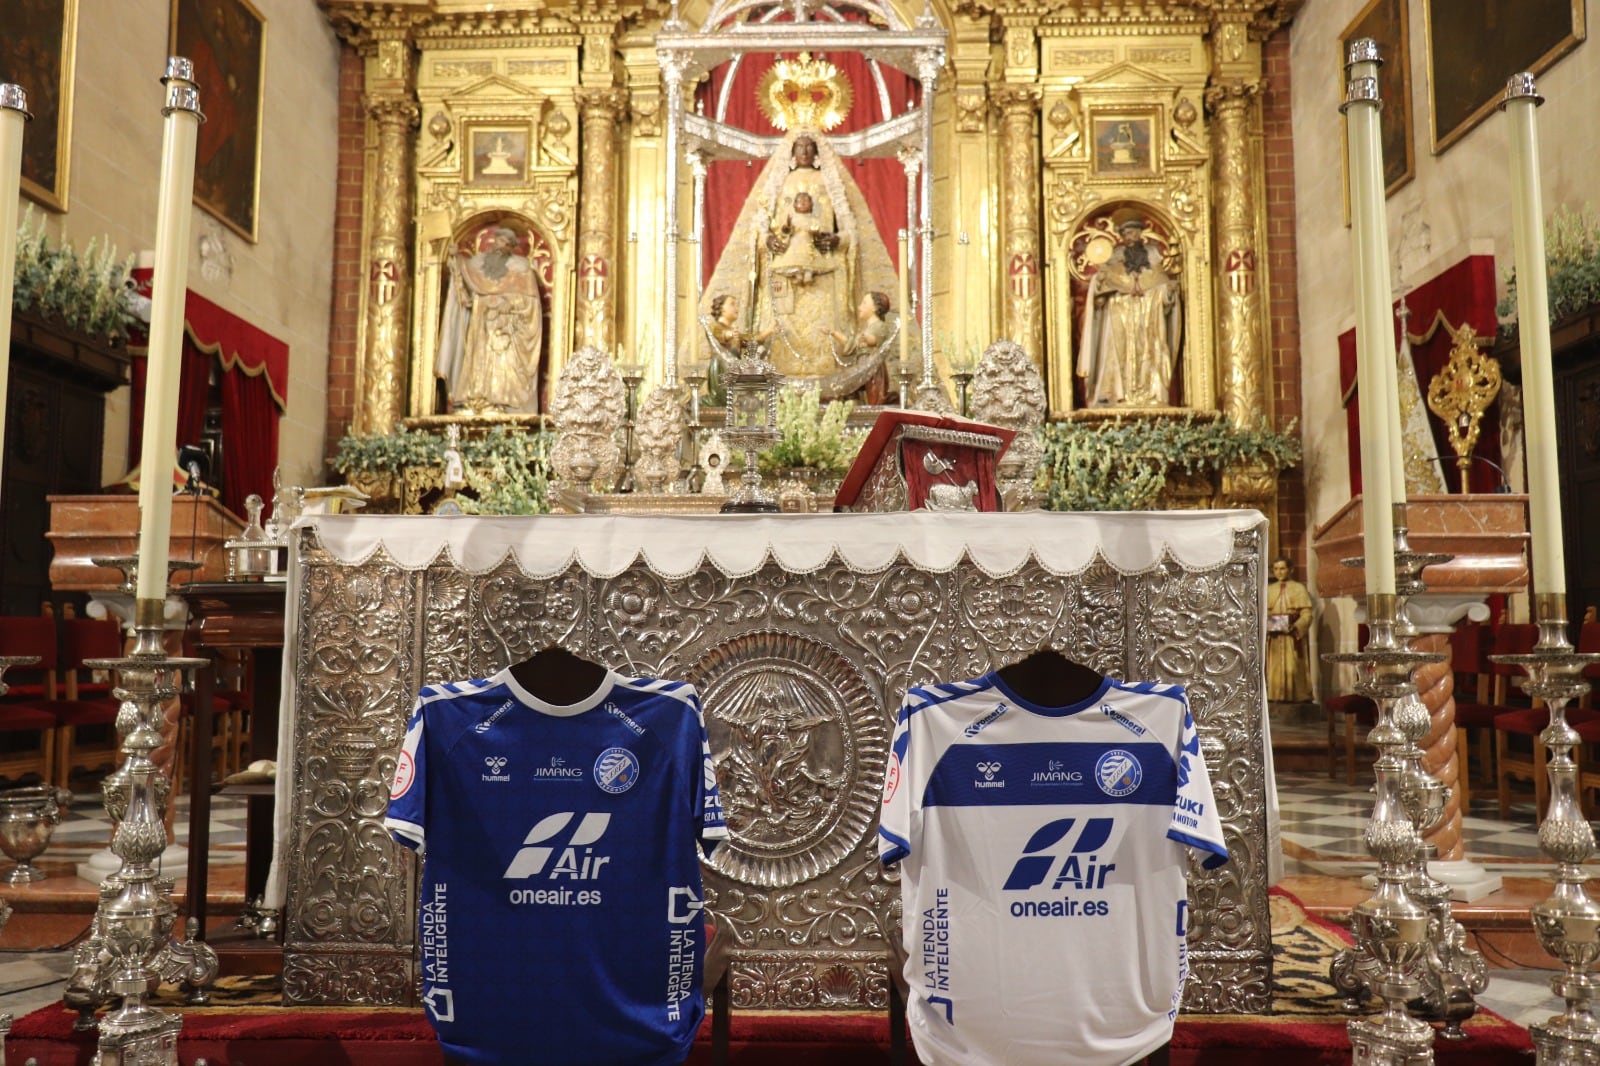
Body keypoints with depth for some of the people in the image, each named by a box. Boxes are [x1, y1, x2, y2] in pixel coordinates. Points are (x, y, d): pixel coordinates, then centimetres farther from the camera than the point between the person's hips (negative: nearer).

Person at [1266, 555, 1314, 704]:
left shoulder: (1299, 589, 2)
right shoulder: (1270, 590, 15)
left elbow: (1306, 614, -5)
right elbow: (1264, 613, 13)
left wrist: (1295, 627, -20)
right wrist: (1266, 625, -8)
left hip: (1293, 637, -4)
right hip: (1274, 637, 4)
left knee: (1293, 669, -8)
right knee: (1275, 670, 1)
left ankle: (1296, 697, -3)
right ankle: (1278, 698, 5)